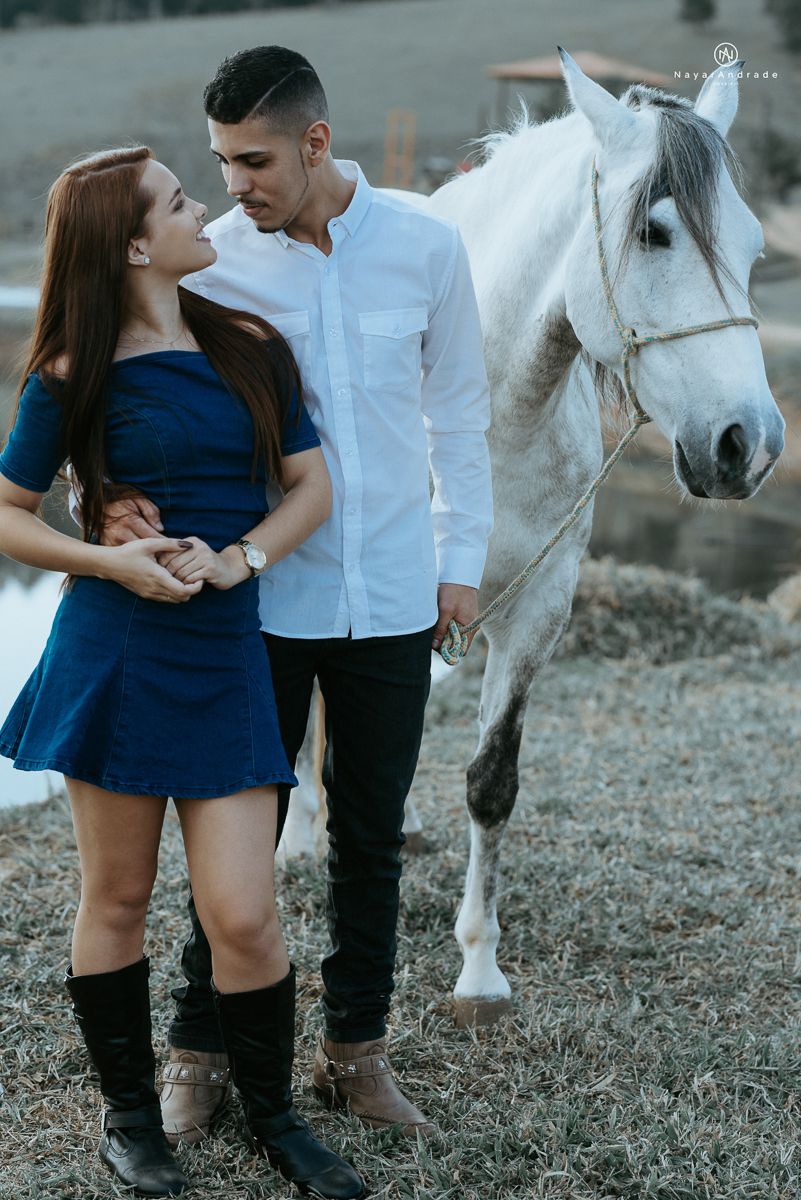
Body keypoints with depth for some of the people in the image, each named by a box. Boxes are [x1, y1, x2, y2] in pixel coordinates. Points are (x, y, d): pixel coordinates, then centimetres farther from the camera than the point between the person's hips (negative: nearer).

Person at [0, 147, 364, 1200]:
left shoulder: (252, 349, 7)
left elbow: (314, 486, 8)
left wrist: (238, 557, -9)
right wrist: (110, 561, -13)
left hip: (226, 653, 2)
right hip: (113, 651, -2)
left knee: (242, 915, -1)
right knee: (117, 898, 9)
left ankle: (274, 1115, 21)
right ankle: (128, 1113, 28)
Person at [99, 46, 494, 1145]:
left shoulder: (426, 248, -4)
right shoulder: (210, 261, -7)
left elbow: (458, 412, 6)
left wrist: (461, 559, 5)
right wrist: (120, 491, -25)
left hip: (392, 597, 1)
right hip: (260, 596, -1)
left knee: (371, 837, 13)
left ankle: (356, 1048, 29)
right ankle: (200, 1053, 24)